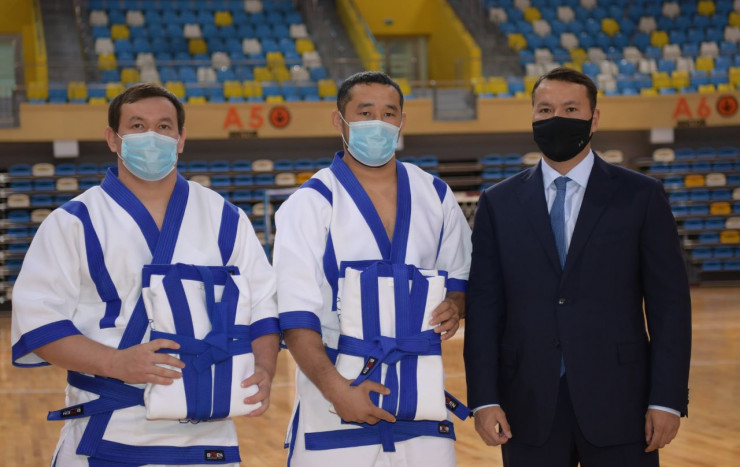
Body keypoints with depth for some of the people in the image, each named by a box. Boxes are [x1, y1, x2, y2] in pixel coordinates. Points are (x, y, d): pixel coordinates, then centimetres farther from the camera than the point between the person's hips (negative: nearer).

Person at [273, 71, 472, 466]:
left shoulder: (435, 196, 8)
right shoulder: (310, 204, -5)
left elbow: (458, 275, 19)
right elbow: (296, 315, -11)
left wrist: (455, 304, -5)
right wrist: (335, 388, -23)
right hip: (334, 404, -3)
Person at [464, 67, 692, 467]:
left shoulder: (640, 197, 4)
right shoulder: (499, 204, 8)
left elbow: (669, 303, 1)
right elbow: (483, 307, 5)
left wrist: (667, 399, -6)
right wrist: (484, 399, -4)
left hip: (618, 406, -1)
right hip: (530, 411, 1)